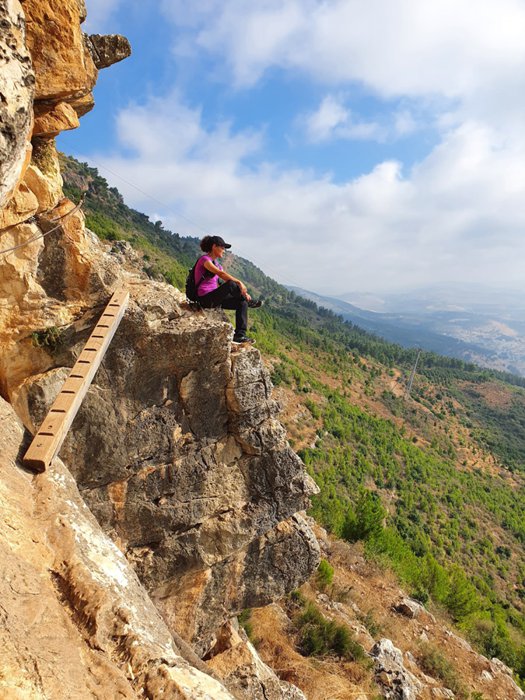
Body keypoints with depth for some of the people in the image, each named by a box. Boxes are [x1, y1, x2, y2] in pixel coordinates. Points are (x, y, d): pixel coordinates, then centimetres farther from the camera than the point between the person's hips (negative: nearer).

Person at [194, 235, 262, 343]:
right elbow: (221, 273, -24)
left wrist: (242, 292, -2)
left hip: (215, 298, 9)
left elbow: (226, 279, 13)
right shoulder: (204, 259, -9)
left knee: (242, 302, -8)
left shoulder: (216, 263, 19)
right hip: (205, 299, -9)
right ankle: (250, 302, -5)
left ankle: (240, 335, -14)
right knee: (230, 284, -30)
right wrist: (239, 282, -27)